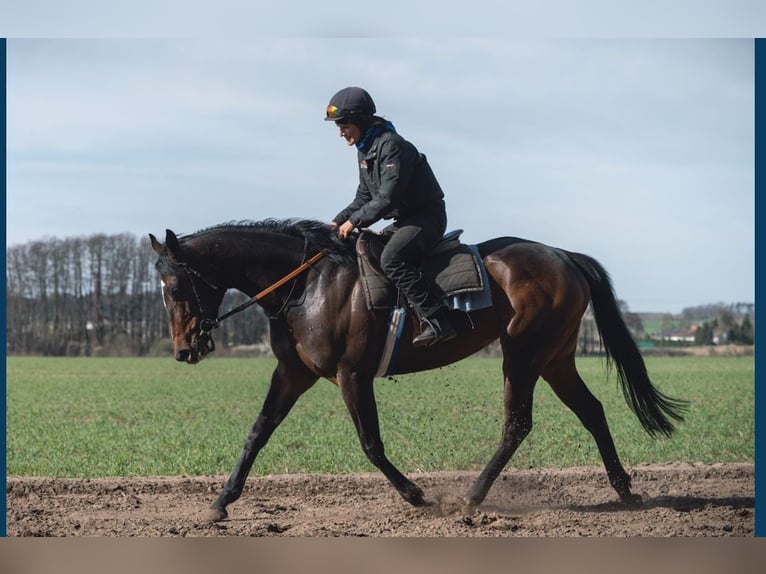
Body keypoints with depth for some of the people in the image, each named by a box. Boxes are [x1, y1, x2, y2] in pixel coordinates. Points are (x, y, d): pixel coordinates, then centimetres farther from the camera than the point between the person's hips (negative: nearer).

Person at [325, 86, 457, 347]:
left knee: (391, 259, -31)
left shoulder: (391, 145, -20)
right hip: (404, 220, 11)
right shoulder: (365, 150, 11)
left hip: (427, 216, -11)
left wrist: (355, 221, -20)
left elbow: (388, 198, -26)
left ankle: (437, 321, -34)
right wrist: (340, 221, 4)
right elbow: (364, 196, 18)